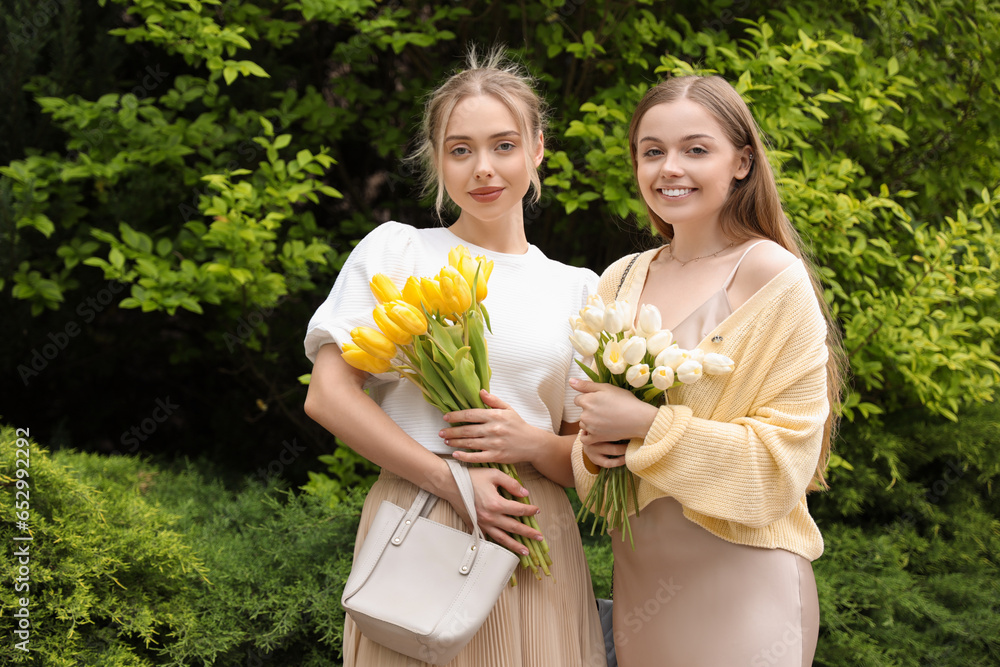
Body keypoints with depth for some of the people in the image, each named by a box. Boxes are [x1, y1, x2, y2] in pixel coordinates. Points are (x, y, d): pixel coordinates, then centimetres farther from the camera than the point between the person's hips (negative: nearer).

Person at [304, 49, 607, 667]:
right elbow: (328, 395, -4)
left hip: (530, 541, 2)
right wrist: (451, 480, -12)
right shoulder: (394, 250, 5)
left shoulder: (577, 289, 10)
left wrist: (534, 444, -12)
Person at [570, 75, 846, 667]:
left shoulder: (773, 278, -12)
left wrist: (647, 425, -21)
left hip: (740, 584, -5)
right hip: (638, 578, 5)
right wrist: (592, 447, -7)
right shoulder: (621, 278, 5)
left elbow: (783, 459, -15)